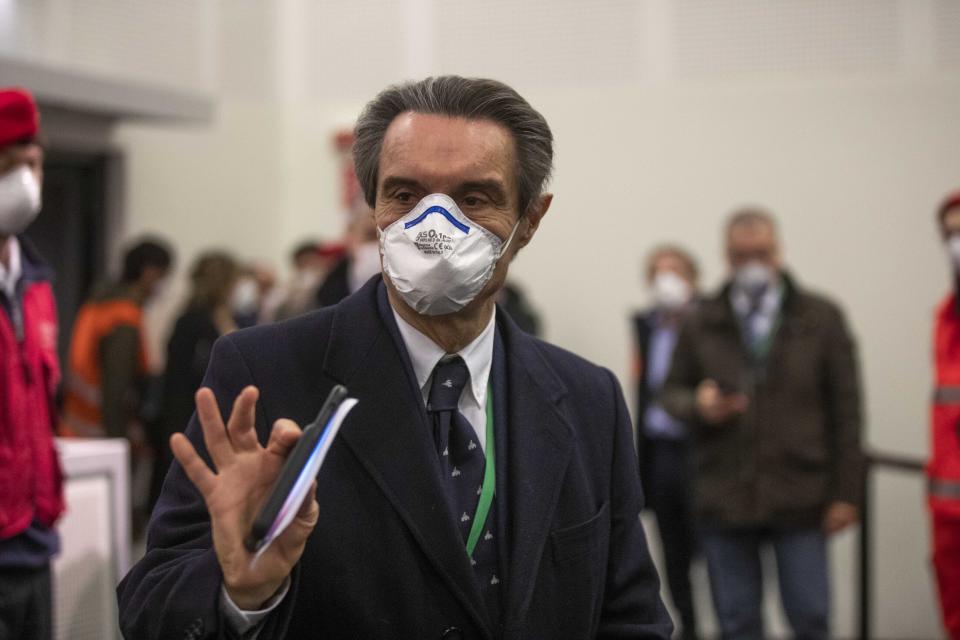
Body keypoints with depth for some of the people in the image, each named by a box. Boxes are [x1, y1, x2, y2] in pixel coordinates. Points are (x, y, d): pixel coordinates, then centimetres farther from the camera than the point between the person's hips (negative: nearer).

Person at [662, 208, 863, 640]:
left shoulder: (821, 318, 4)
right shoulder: (702, 324, 8)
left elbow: (845, 409, 3)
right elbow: (671, 391, 15)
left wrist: (845, 492, -2)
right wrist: (698, 405, -9)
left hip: (800, 501, -1)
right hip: (723, 502, 1)